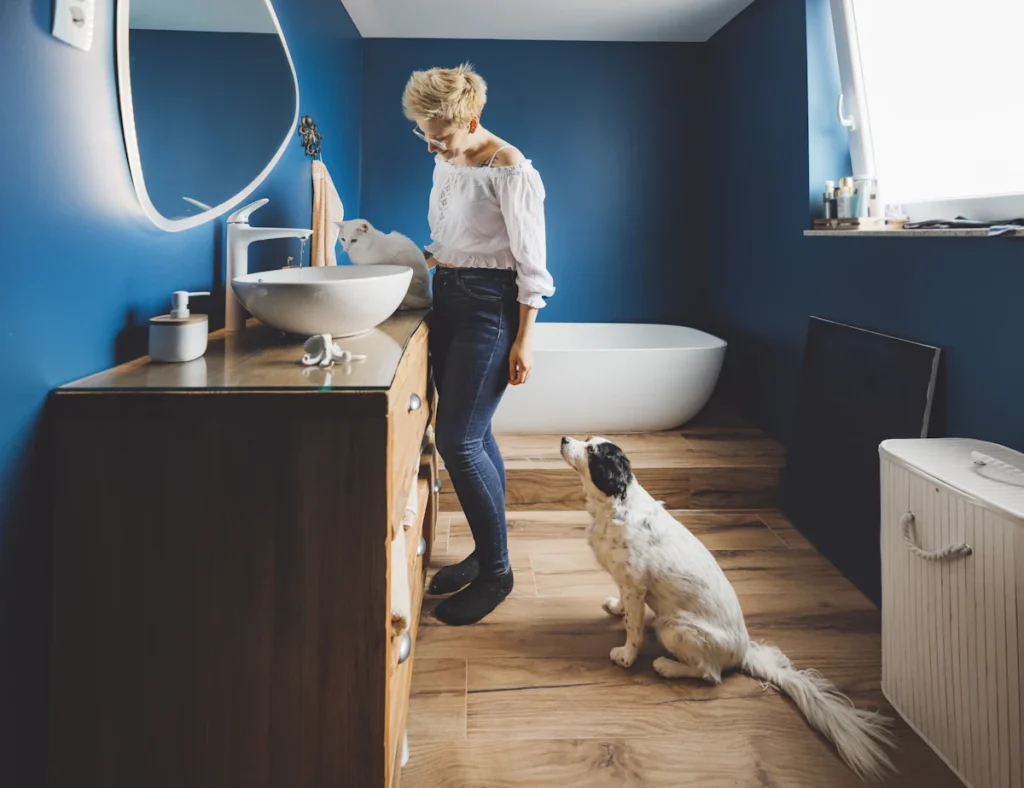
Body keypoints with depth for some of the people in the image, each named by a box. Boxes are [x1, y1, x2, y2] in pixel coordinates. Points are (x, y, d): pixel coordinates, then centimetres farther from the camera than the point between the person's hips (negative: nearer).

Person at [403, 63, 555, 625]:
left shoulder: (509, 171, -13)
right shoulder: (445, 162, 11)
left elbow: (531, 264, -13)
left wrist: (523, 340, -15)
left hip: (490, 305, -8)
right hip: (448, 299, 8)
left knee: (458, 440, -10)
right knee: (473, 435, 12)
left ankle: (495, 572, 6)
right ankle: (486, 553, 25)